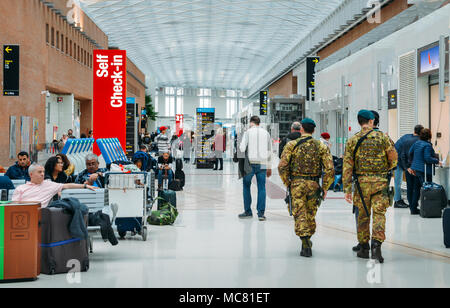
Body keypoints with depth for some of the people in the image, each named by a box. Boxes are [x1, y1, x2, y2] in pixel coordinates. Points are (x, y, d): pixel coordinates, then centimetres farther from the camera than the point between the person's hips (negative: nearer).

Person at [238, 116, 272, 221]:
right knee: (261, 188, 3)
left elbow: (242, 148, -10)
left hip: (250, 163, -2)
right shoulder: (266, 133, 10)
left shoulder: (248, 132, 0)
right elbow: (269, 151, 12)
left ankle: (248, 211, 10)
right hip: (262, 164, 2)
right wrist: (269, 167, 17)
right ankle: (261, 213, 0)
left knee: (246, 186, 9)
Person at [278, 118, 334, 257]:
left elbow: (282, 166, -8)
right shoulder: (321, 146, 2)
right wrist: (325, 188, 3)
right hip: (313, 184, 2)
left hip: (296, 184, -2)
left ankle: (306, 245, -9)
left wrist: (287, 183, 3)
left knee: (300, 215, 1)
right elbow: (329, 169, -5)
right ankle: (307, 241, 32)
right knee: (310, 214, 17)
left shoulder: (291, 145, -2)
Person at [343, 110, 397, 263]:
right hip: (380, 181, -1)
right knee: (379, 213, 0)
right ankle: (376, 243, -17)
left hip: (361, 181, 1)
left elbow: (347, 166, -1)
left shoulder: (352, 140, 2)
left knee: (363, 215, 12)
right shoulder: (382, 137, -1)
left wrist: (347, 189, 1)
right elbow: (394, 159, 1)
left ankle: (364, 248, 19)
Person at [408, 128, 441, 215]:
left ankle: (413, 208, 17)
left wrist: (412, 162, 29)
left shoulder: (417, 143, 8)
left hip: (416, 168, 9)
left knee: (416, 189, 14)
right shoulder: (427, 145, -16)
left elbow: (410, 153, 16)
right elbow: (427, 158, -21)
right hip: (424, 170, -8)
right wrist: (437, 161, -8)